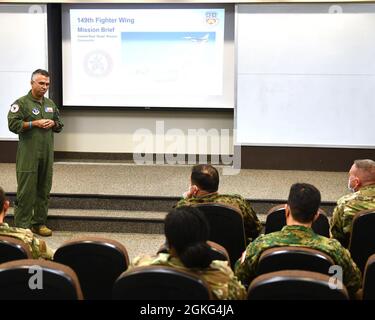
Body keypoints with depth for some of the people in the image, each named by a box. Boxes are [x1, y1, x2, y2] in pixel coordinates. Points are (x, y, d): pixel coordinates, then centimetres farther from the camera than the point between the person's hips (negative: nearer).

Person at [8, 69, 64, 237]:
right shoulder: (21, 103, -4)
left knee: (44, 189, 10)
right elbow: (13, 124, -12)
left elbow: (59, 124, 23)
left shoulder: (50, 104, 15)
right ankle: (22, 226, 0)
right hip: (28, 155, -6)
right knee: (26, 190, -6)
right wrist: (35, 124, -16)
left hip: (47, 154, 6)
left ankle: (39, 223, 20)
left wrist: (53, 123, 0)